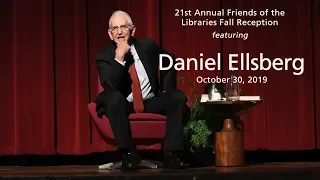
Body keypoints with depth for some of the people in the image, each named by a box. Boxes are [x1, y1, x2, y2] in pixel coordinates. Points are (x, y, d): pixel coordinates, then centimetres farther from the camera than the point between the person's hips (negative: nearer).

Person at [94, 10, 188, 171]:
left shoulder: (148, 45, 0)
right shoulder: (104, 56, -8)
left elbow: (169, 61, 18)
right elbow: (110, 88, -23)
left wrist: (166, 91, 6)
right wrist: (119, 58, -30)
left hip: (151, 102, 3)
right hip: (122, 104, -3)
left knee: (178, 97, -21)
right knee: (114, 98, -36)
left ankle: (171, 154, -25)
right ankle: (128, 154, -32)